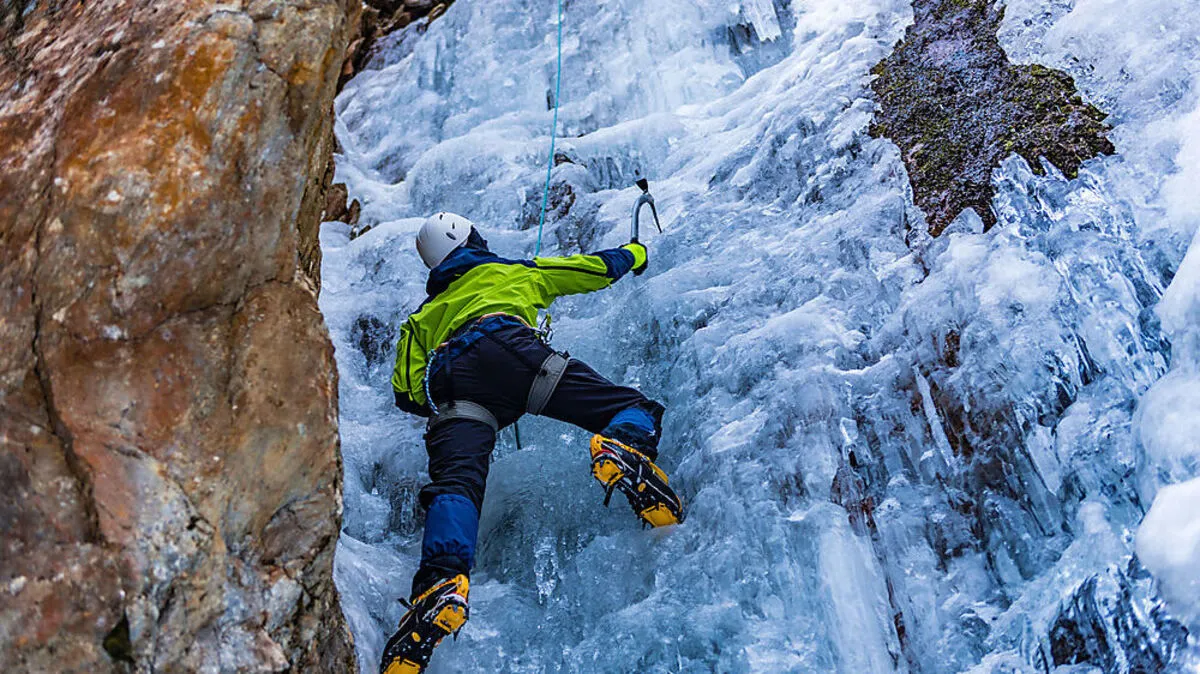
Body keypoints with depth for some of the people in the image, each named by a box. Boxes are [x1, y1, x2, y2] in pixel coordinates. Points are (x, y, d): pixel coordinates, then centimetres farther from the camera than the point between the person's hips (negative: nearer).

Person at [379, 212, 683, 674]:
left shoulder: (423, 317, 40)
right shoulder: (514, 272, 36)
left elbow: (407, 393, 28)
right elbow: (597, 269, 42)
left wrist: (443, 409, 47)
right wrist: (633, 253, 62)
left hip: (447, 382, 2)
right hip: (507, 348, -2)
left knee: (455, 483, -18)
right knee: (634, 408, -3)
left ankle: (442, 580, -47)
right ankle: (624, 450, -38)